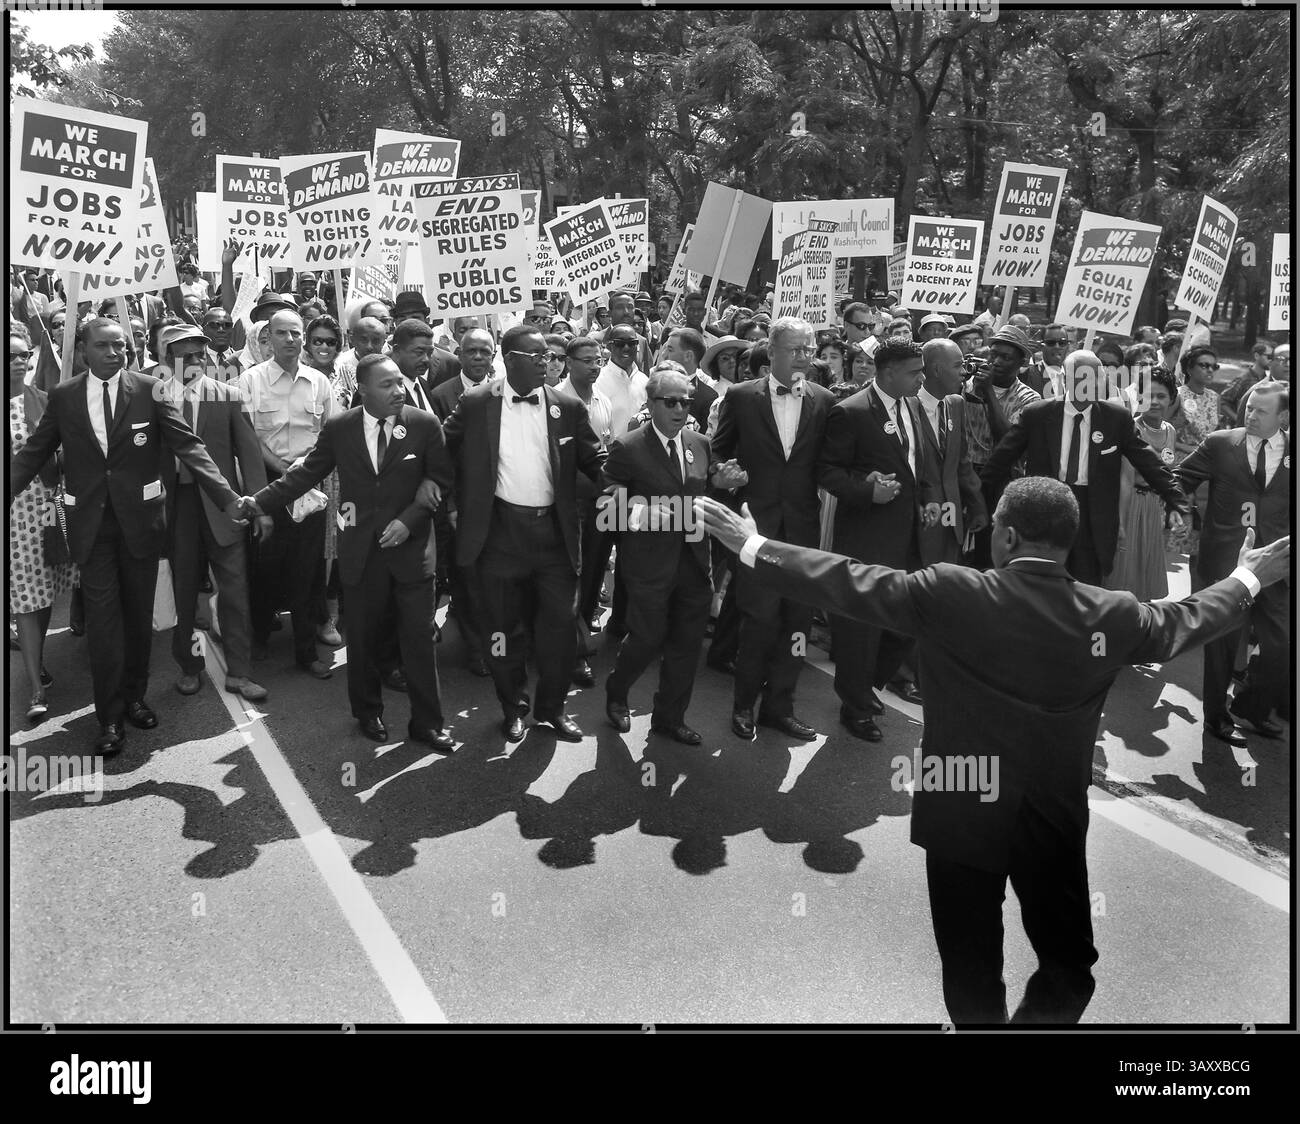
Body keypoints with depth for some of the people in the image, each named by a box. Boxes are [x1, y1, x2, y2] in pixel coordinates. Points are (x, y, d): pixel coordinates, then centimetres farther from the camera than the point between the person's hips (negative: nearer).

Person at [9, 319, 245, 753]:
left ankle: (134, 696, 29)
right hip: (90, 522, 0)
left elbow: (187, 445, -8)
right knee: (102, 616, 0)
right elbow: (33, 453, 7)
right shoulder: (62, 396, 1)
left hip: (140, 517, 0)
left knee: (139, 612, 12)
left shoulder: (149, 389, -5)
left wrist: (228, 499, -17)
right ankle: (110, 716, 10)